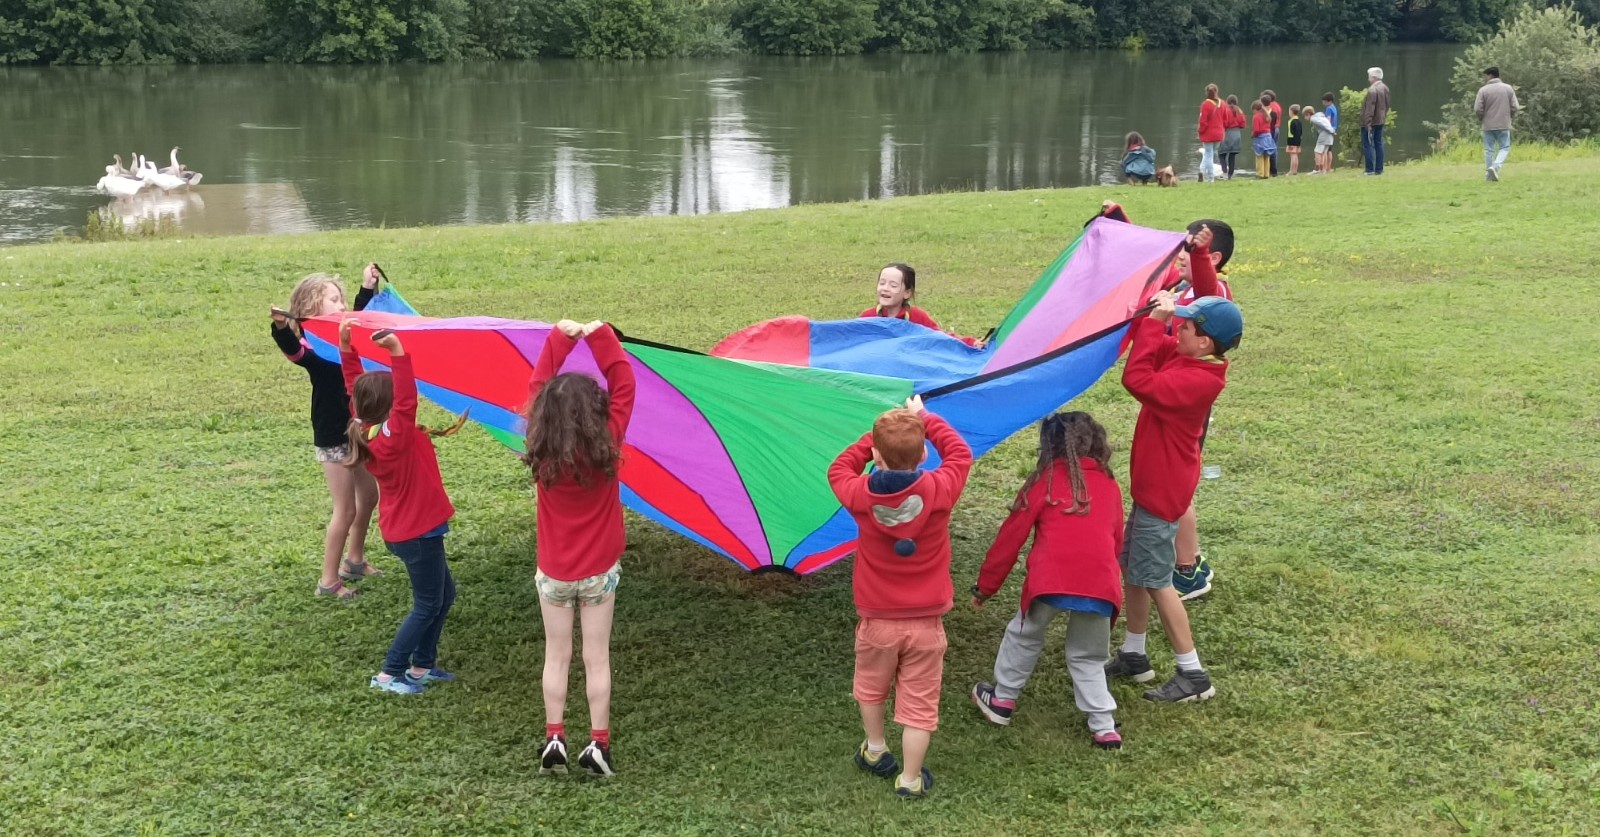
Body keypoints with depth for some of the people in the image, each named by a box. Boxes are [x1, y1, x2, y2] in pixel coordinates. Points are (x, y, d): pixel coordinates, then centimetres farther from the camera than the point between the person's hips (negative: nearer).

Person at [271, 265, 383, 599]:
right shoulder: (312, 346, -18)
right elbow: (292, 349, -42)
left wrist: (367, 288, 27)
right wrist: (281, 328, -61)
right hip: (332, 437, -9)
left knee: (369, 496, 22)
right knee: (346, 510, -3)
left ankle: (354, 560, 39)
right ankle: (328, 580, 8)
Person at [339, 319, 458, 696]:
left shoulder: (368, 428, -2)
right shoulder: (394, 437, -27)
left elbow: (356, 385, 6)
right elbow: (407, 398, -40)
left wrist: (346, 347, 0)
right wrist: (396, 350, -46)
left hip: (405, 528, 9)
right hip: (417, 533, -9)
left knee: (444, 595, 20)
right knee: (428, 605, 4)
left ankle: (422, 665, 28)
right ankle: (389, 674, 8)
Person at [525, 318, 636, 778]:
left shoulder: (541, 450, -14)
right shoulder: (606, 446, -19)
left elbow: (537, 387, -4)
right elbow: (623, 387, -11)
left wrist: (560, 338, -3)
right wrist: (602, 337, -8)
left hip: (553, 572, 1)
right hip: (599, 571, -1)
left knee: (556, 656, 12)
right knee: (597, 658, 7)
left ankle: (554, 740, 12)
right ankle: (598, 745, 10)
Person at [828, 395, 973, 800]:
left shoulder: (860, 494, -17)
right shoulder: (938, 490, -18)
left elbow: (839, 468, 7)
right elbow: (960, 453, 3)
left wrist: (879, 436, 7)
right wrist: (923, 417, 12)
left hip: (877, 619, 1)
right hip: (926, 622, -1)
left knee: (872, 686, 26)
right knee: (918, 701, 10)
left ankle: (875, 751, 44)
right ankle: (910, 779, 18)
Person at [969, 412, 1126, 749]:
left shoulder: (1045, 481, 8)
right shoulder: (1110, 486, 18)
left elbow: (1011, 536, 10)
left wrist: (985, 586, 19)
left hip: (1050, 581, -3)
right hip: (1101, 586, 3)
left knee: (1023, 636, 23)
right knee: (1088, 657, 21)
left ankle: (1002, 699, 34)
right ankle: (1104, 728, 16)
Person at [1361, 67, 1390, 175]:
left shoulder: (1372, 90, -19)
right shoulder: (1385, 88, 8)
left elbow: (1370, 108, -22)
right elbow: (1387, 105, 14)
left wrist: (1367, 123, -22)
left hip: (1371, 122, -9)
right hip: (1380, 121, 9)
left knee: (1368, 145, -4)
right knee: (1379, 144, 11)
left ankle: (1370, 169, -6)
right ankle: (1379, 169, 13)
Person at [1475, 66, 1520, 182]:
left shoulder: (1483, 90, -6)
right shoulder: (1508, 88, 2)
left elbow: (1477, 109, -9)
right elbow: (1515, 107, 0)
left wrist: (1481, 119, 11)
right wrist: (1508, 116, 18)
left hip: (1488, 125, 0)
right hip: (1504, 125, 0)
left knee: (1488, 149, 8)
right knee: (1504, 147, 9)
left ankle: (1488, 174, 9)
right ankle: (1496, 166, -14)